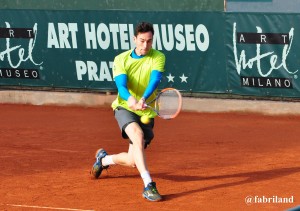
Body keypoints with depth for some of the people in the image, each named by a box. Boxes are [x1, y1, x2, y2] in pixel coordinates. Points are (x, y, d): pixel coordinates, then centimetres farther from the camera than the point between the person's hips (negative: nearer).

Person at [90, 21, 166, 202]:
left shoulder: (158, 57, -6)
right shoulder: (121, 59, -5)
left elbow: (155, 80, -23)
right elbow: (121, 85, -20)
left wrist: (144, 99, -44)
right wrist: (130, 99, -43)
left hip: (146, 113, 2)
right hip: (125, 108, -2)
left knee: (132, 161, 5)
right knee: (137, 135, -35)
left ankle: (104, 159, 39)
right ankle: (148, 185, -40)